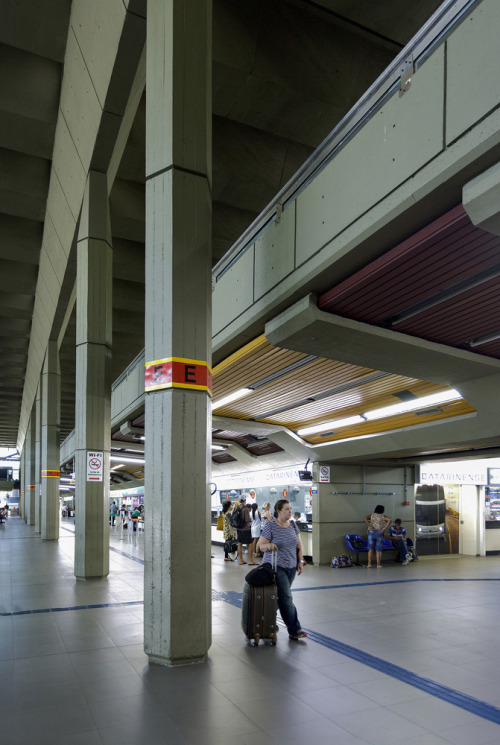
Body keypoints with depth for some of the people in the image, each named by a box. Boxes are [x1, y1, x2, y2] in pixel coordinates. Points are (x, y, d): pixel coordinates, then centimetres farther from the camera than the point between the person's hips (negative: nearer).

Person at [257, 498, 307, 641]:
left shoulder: (293, 525, 8)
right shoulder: (270, 526, -10)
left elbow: (298, 545, 14)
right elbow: (261, 545, -8)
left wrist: (300, 561, 5)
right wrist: (269, 545, -29)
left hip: (291, 567, 6)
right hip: (275, 567, -6)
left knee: (280, 597, 11)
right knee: (286, 598, -9)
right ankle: (294, 630, -5)